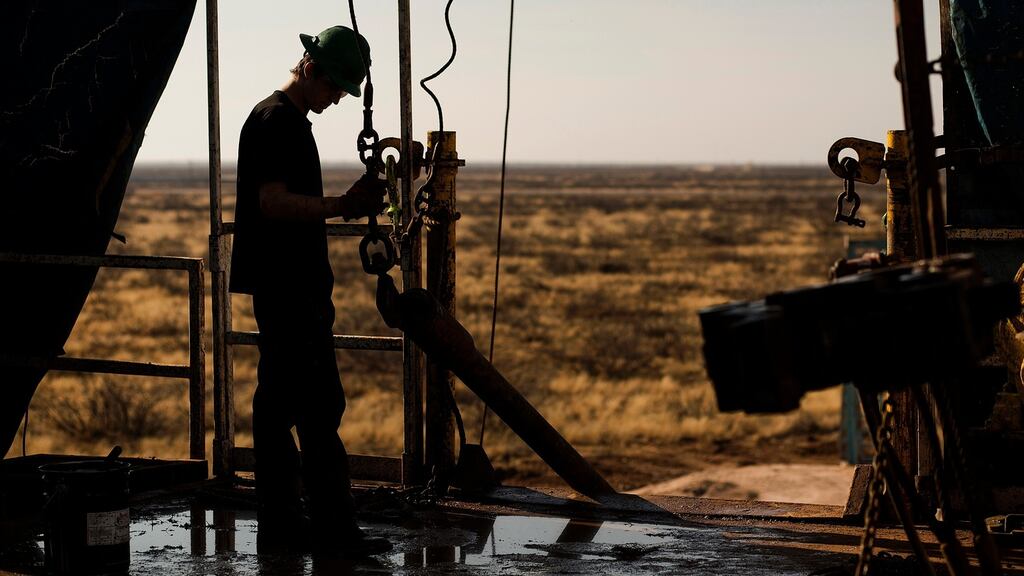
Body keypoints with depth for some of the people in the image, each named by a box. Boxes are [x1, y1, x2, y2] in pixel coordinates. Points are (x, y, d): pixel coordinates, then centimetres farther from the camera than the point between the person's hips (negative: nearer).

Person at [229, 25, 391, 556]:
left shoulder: (285, 119, 21)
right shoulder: (277, 120, -12)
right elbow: (272, 202, -22)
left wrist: (346, 205, 21)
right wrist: (342, 205, -24)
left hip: (283, 286, 11)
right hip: (291, 287, -11)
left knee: (277, 404, 10)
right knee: (319, 408, -11)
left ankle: (279, 522, 13)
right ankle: (334, 529, -10)